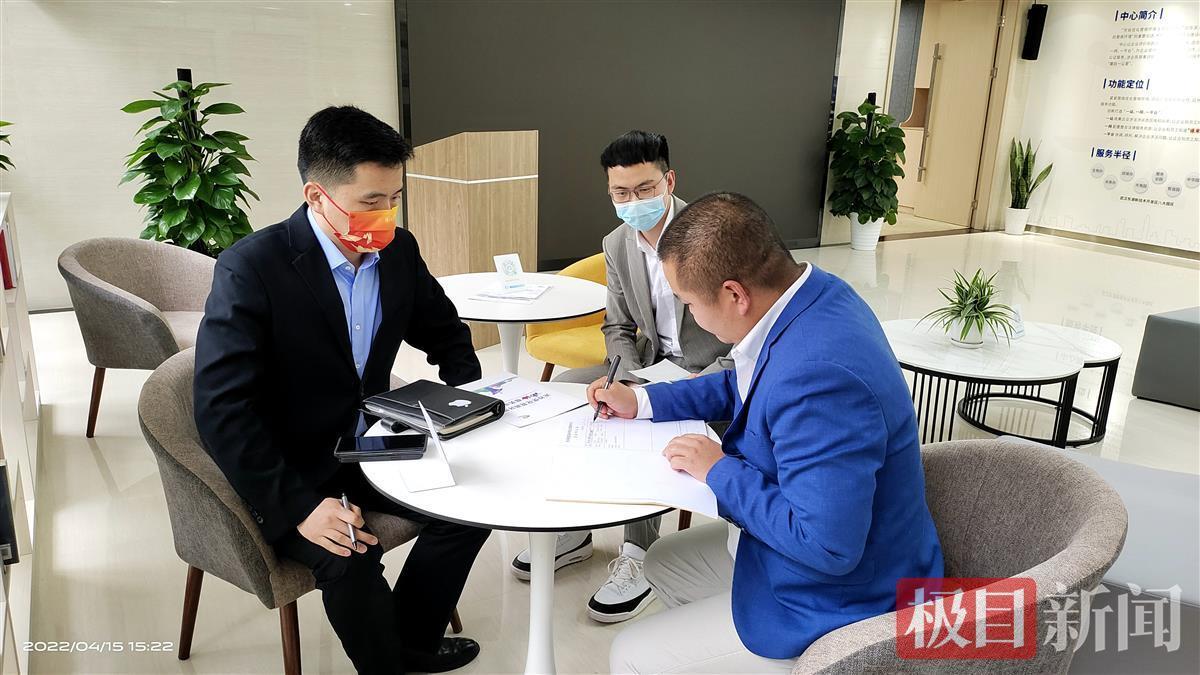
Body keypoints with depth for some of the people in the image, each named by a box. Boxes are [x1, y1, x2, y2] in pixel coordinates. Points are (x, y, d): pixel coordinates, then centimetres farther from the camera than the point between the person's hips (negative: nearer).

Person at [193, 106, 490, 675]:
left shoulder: (398, 251, -4)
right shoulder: (250, 269, -22)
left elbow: (445, 333, 13)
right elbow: (221, 410, -25)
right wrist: (298, 507, -31)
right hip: (285, 471, -6)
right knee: (350, 560, -29)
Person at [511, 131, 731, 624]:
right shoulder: (616, 245, 2)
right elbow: (618, 327, 11)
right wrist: (630, 381, -10)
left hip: (716, 373, -7)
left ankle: (637, 560, -16)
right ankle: (572, 531, 6)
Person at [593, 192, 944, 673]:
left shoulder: (816, 378, -38)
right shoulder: (816, 292, -6)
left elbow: (827, 546, -34)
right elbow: (749, 386, 13)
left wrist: (720, 471, -22)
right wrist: (643, 401, 8)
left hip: (841, 601, -9)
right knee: (664, 561, 23)